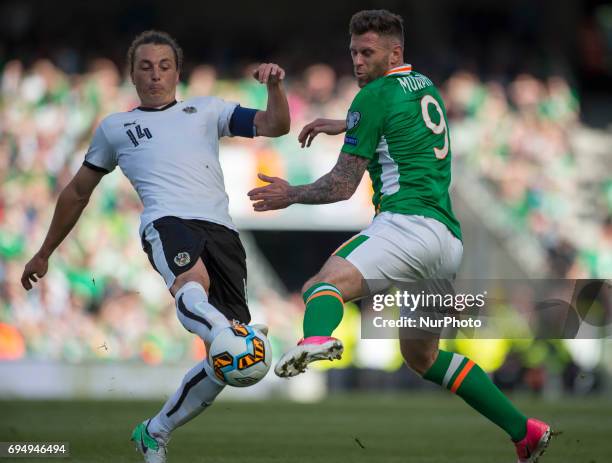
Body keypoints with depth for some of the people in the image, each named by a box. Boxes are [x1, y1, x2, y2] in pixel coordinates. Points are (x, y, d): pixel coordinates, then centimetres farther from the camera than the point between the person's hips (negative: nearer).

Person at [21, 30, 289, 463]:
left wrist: (275, 86, 0)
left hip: (221, 229, 2)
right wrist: (44, 253, 41)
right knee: (192, 282, -42)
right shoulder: (115, 127, 29)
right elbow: (78, 192, 38)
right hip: (168, 220, -2)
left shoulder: (206, 109, 29)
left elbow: (274, 126, 21)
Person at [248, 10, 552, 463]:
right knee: (422, 355, 24)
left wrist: (291, 195, 16)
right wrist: (343, 125, 47)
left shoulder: (376, 95, -1)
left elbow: (342, 186, 1)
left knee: (326, 283, -32)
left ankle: (316, 340, -69)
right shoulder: (424, 85, 23)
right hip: (449, 239, 9)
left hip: (410, 220, -9)